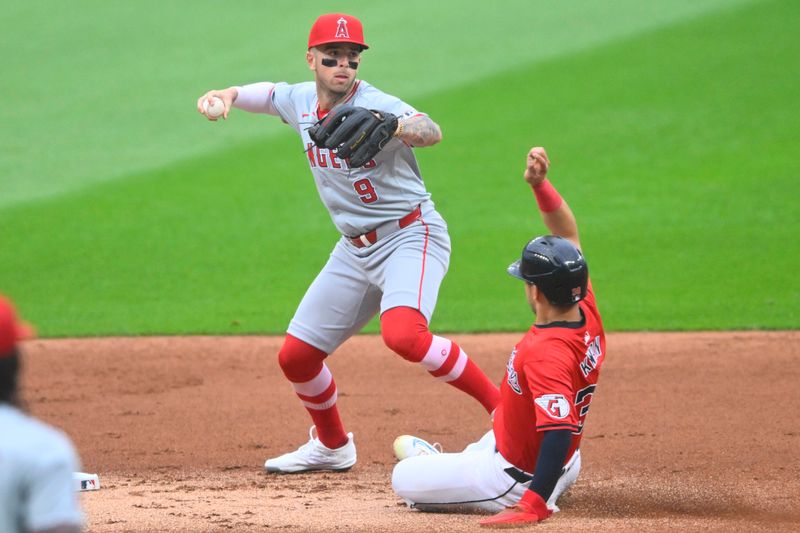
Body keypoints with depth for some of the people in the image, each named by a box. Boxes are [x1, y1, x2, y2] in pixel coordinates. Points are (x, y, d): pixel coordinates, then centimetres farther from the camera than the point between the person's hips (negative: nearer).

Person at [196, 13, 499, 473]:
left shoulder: (375, 105, -19)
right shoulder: (301, 102, 3)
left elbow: (432, 132, -39)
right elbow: (268, 94, 27)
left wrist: (390, 127, -61)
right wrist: (227, 96, 6)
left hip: (411, 237, -8)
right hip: (354, 250, 8)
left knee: (402, 334, -35)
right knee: (296, 356, 9)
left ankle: (503, 407, -24)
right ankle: (332, 447, 34)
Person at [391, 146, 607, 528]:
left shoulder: (544, 354, -38)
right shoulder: (586, 311, -13)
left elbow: (559, 435, -43)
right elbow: (569, 236, -2)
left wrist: (531, 508, -47)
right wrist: (540, 185, -14)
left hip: (521, 478, -10)